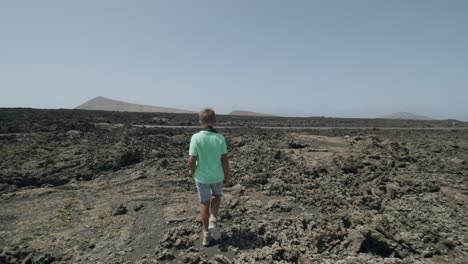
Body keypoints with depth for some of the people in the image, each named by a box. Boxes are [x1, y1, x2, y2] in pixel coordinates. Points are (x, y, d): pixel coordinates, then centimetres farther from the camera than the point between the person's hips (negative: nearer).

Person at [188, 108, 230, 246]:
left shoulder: (196, 137, -17)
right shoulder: (220, 138, -14)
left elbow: (191, 160, -16)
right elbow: (225, 160, -9)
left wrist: (191, 171, 5)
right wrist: (226, 176, 5)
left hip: (202, 176, 0)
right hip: (217, 175, 1)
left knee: (204, 203, 17)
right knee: (216, 196, 29)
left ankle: (206, 234, 28)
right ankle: (213, 221, 13)